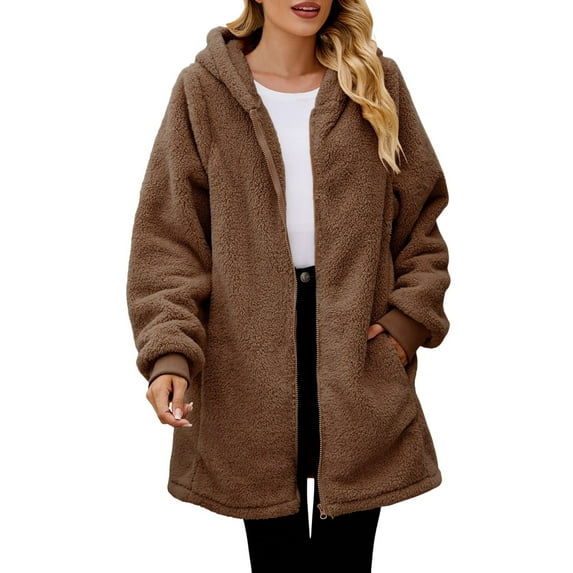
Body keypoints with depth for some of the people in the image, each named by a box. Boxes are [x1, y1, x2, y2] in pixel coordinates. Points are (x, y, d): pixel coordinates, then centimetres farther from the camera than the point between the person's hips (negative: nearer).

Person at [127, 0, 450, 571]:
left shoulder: (377, 83, 6)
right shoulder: (203, 90, 1)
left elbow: (421, 218, 9)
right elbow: (167, 236, -3)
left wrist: (408, 319, -4)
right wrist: (169, 351, -15)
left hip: (357, 342, 1)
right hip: (250, 352, -1)